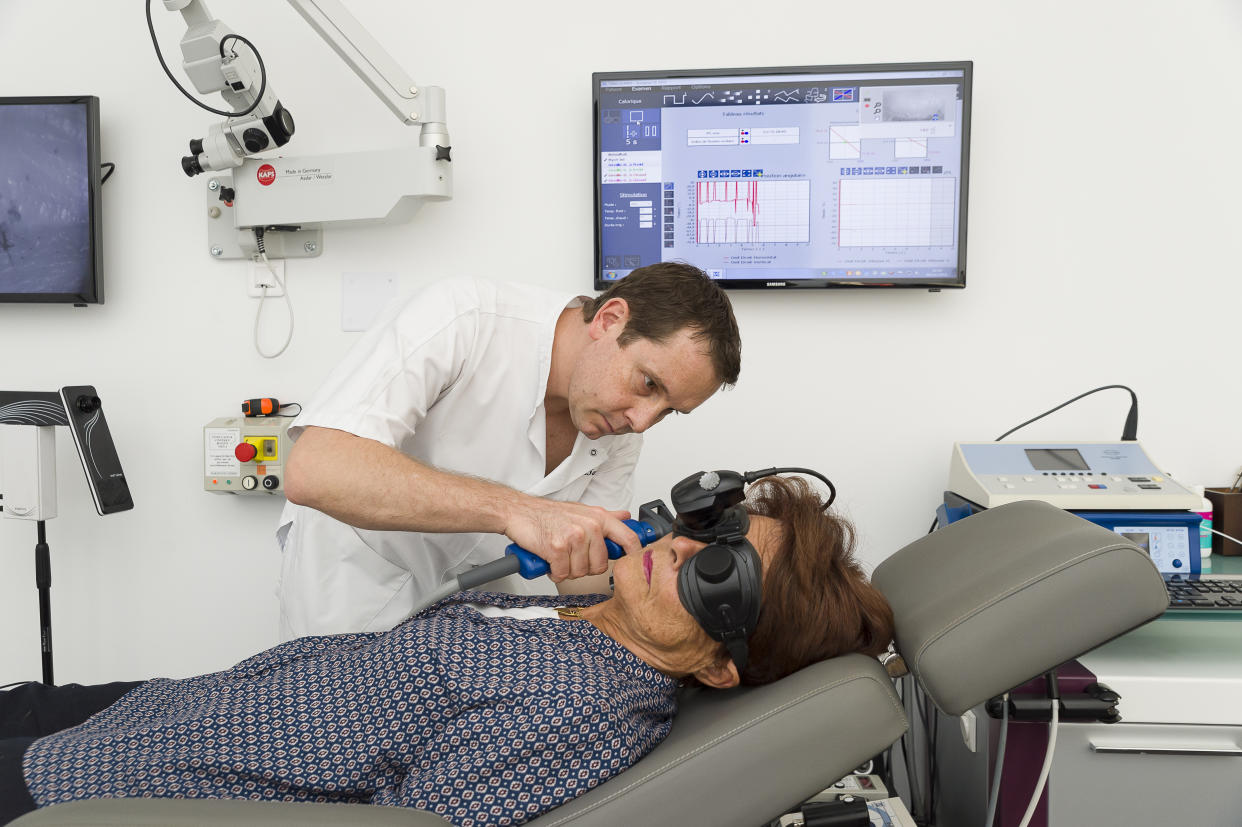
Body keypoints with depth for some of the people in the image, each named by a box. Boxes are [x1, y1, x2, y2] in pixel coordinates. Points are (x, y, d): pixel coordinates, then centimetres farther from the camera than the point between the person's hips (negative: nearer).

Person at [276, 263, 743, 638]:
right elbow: (311, 471, -42)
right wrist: (513, 508, -49)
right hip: (360, 573, -5)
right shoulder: (462, 320, -31)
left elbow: (581, 577, -6)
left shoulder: (621, 434, -11)